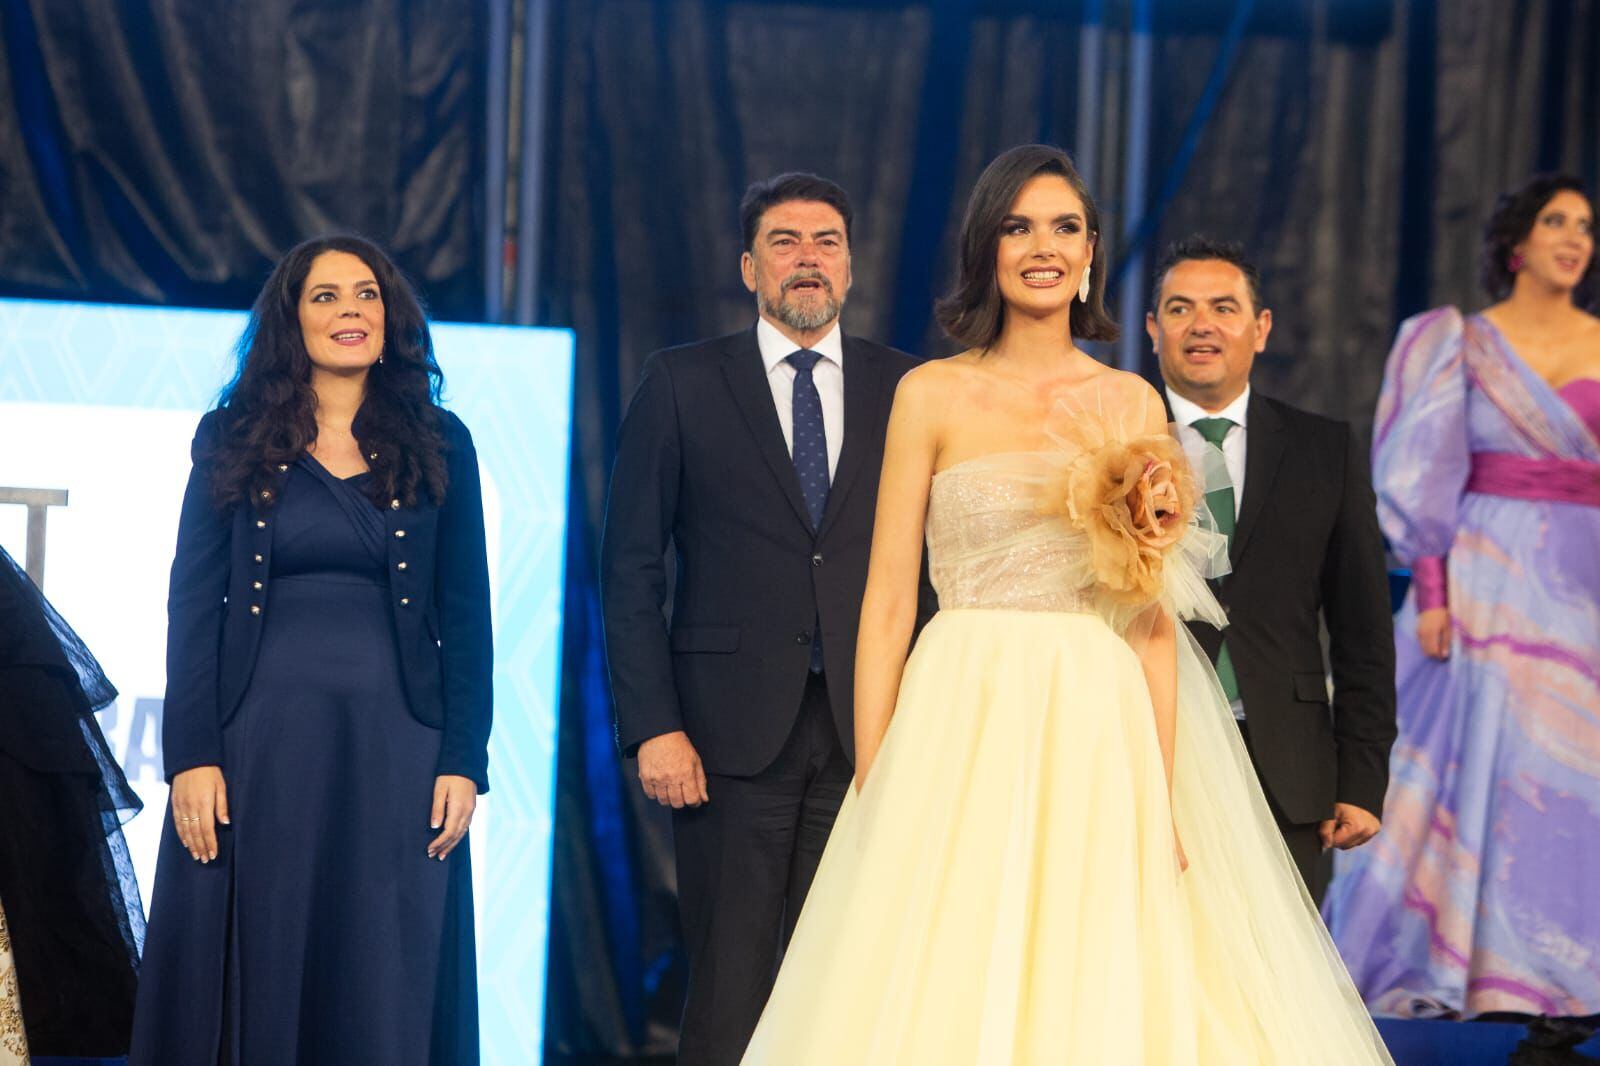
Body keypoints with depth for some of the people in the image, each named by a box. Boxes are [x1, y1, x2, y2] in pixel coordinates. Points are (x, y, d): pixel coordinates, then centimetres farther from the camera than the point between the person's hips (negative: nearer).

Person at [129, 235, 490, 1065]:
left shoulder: (437, 447, 7)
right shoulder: (233, 440, 6)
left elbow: (466, 614, 5)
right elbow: (193, 605, 3)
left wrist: (464, 762, -3)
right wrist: (191, 757, -7)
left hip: (392, 746, 0)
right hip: (259, 739, 0)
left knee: (384, 987, 2)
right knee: (252, 972, 3)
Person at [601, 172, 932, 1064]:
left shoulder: (906, 389, 9)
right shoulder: (682, 384, 6)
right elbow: (632, 567, 3)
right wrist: (652, 725, -6)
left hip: (869, 727, 2)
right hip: (734, 730, -1)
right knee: (732, 986, -2)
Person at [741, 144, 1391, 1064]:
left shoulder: (1134, 404, 10)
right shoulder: (932, 395, 3)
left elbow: (1155, 618, 7)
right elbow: (889, 600, 1)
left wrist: (1162, 796, -1)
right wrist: (871, 784, -6)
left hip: (1100, 735, 2)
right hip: (967, 727, -2)